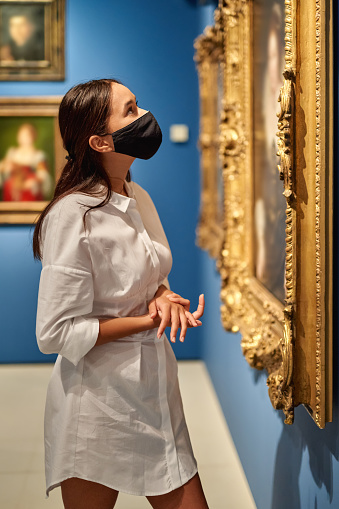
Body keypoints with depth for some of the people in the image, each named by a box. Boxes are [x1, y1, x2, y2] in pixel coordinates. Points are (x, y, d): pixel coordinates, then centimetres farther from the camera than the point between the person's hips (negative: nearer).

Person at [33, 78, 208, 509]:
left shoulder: (139, 198, 5)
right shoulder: (74, 215, -19)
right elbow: (56, 333, -19)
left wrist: (163, 297, -5)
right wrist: (150, 321, -18)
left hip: (154, 389, 7)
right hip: (98, 403, -7)